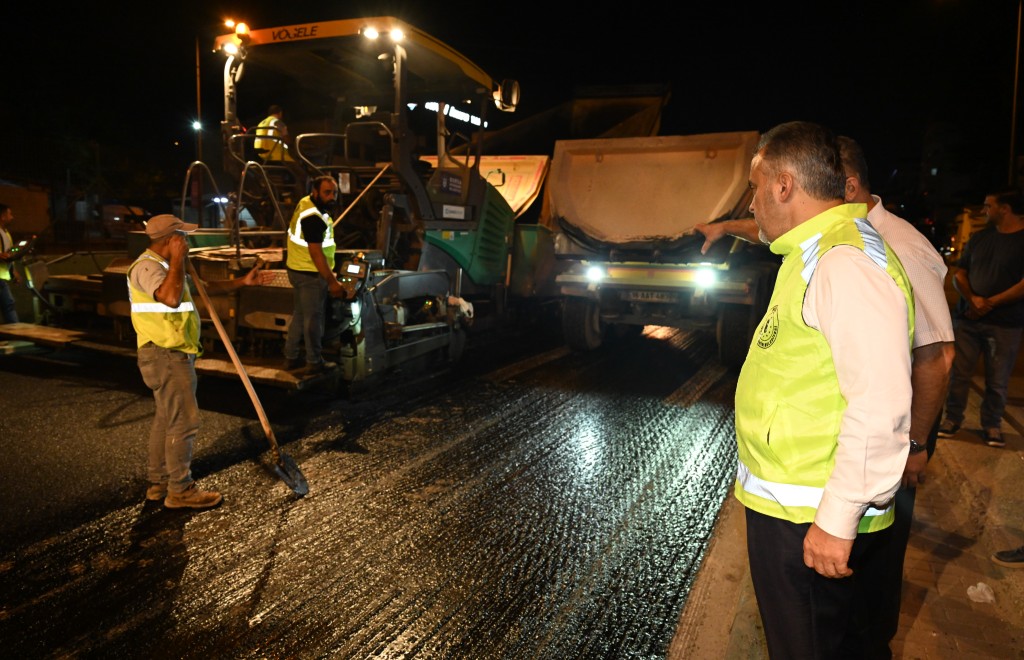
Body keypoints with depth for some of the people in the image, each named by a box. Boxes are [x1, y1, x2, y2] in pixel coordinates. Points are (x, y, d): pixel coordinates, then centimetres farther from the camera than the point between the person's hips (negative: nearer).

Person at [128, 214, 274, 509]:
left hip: (173, 355, 11)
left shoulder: (164, 265, 16)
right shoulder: (147, 267, -18)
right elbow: (171, 298, -36)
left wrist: (242, 282, 15)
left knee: (166, 419, 17)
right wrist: (178, 258, -27)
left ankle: (158, 482, 28)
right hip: (166, 356, -11)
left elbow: (204, 287, 23)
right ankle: (180, 490, 5)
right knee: (184, 421, -5)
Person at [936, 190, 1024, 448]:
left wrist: (991, 303, -15)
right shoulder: (979, 238, 12)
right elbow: (959, 274, 11)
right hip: (967, 319, 4)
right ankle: (952, 419, 17)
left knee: (997, 380, 5)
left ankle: (992, 425, 20)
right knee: (959, 372, 6)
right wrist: (972, 299, -7)